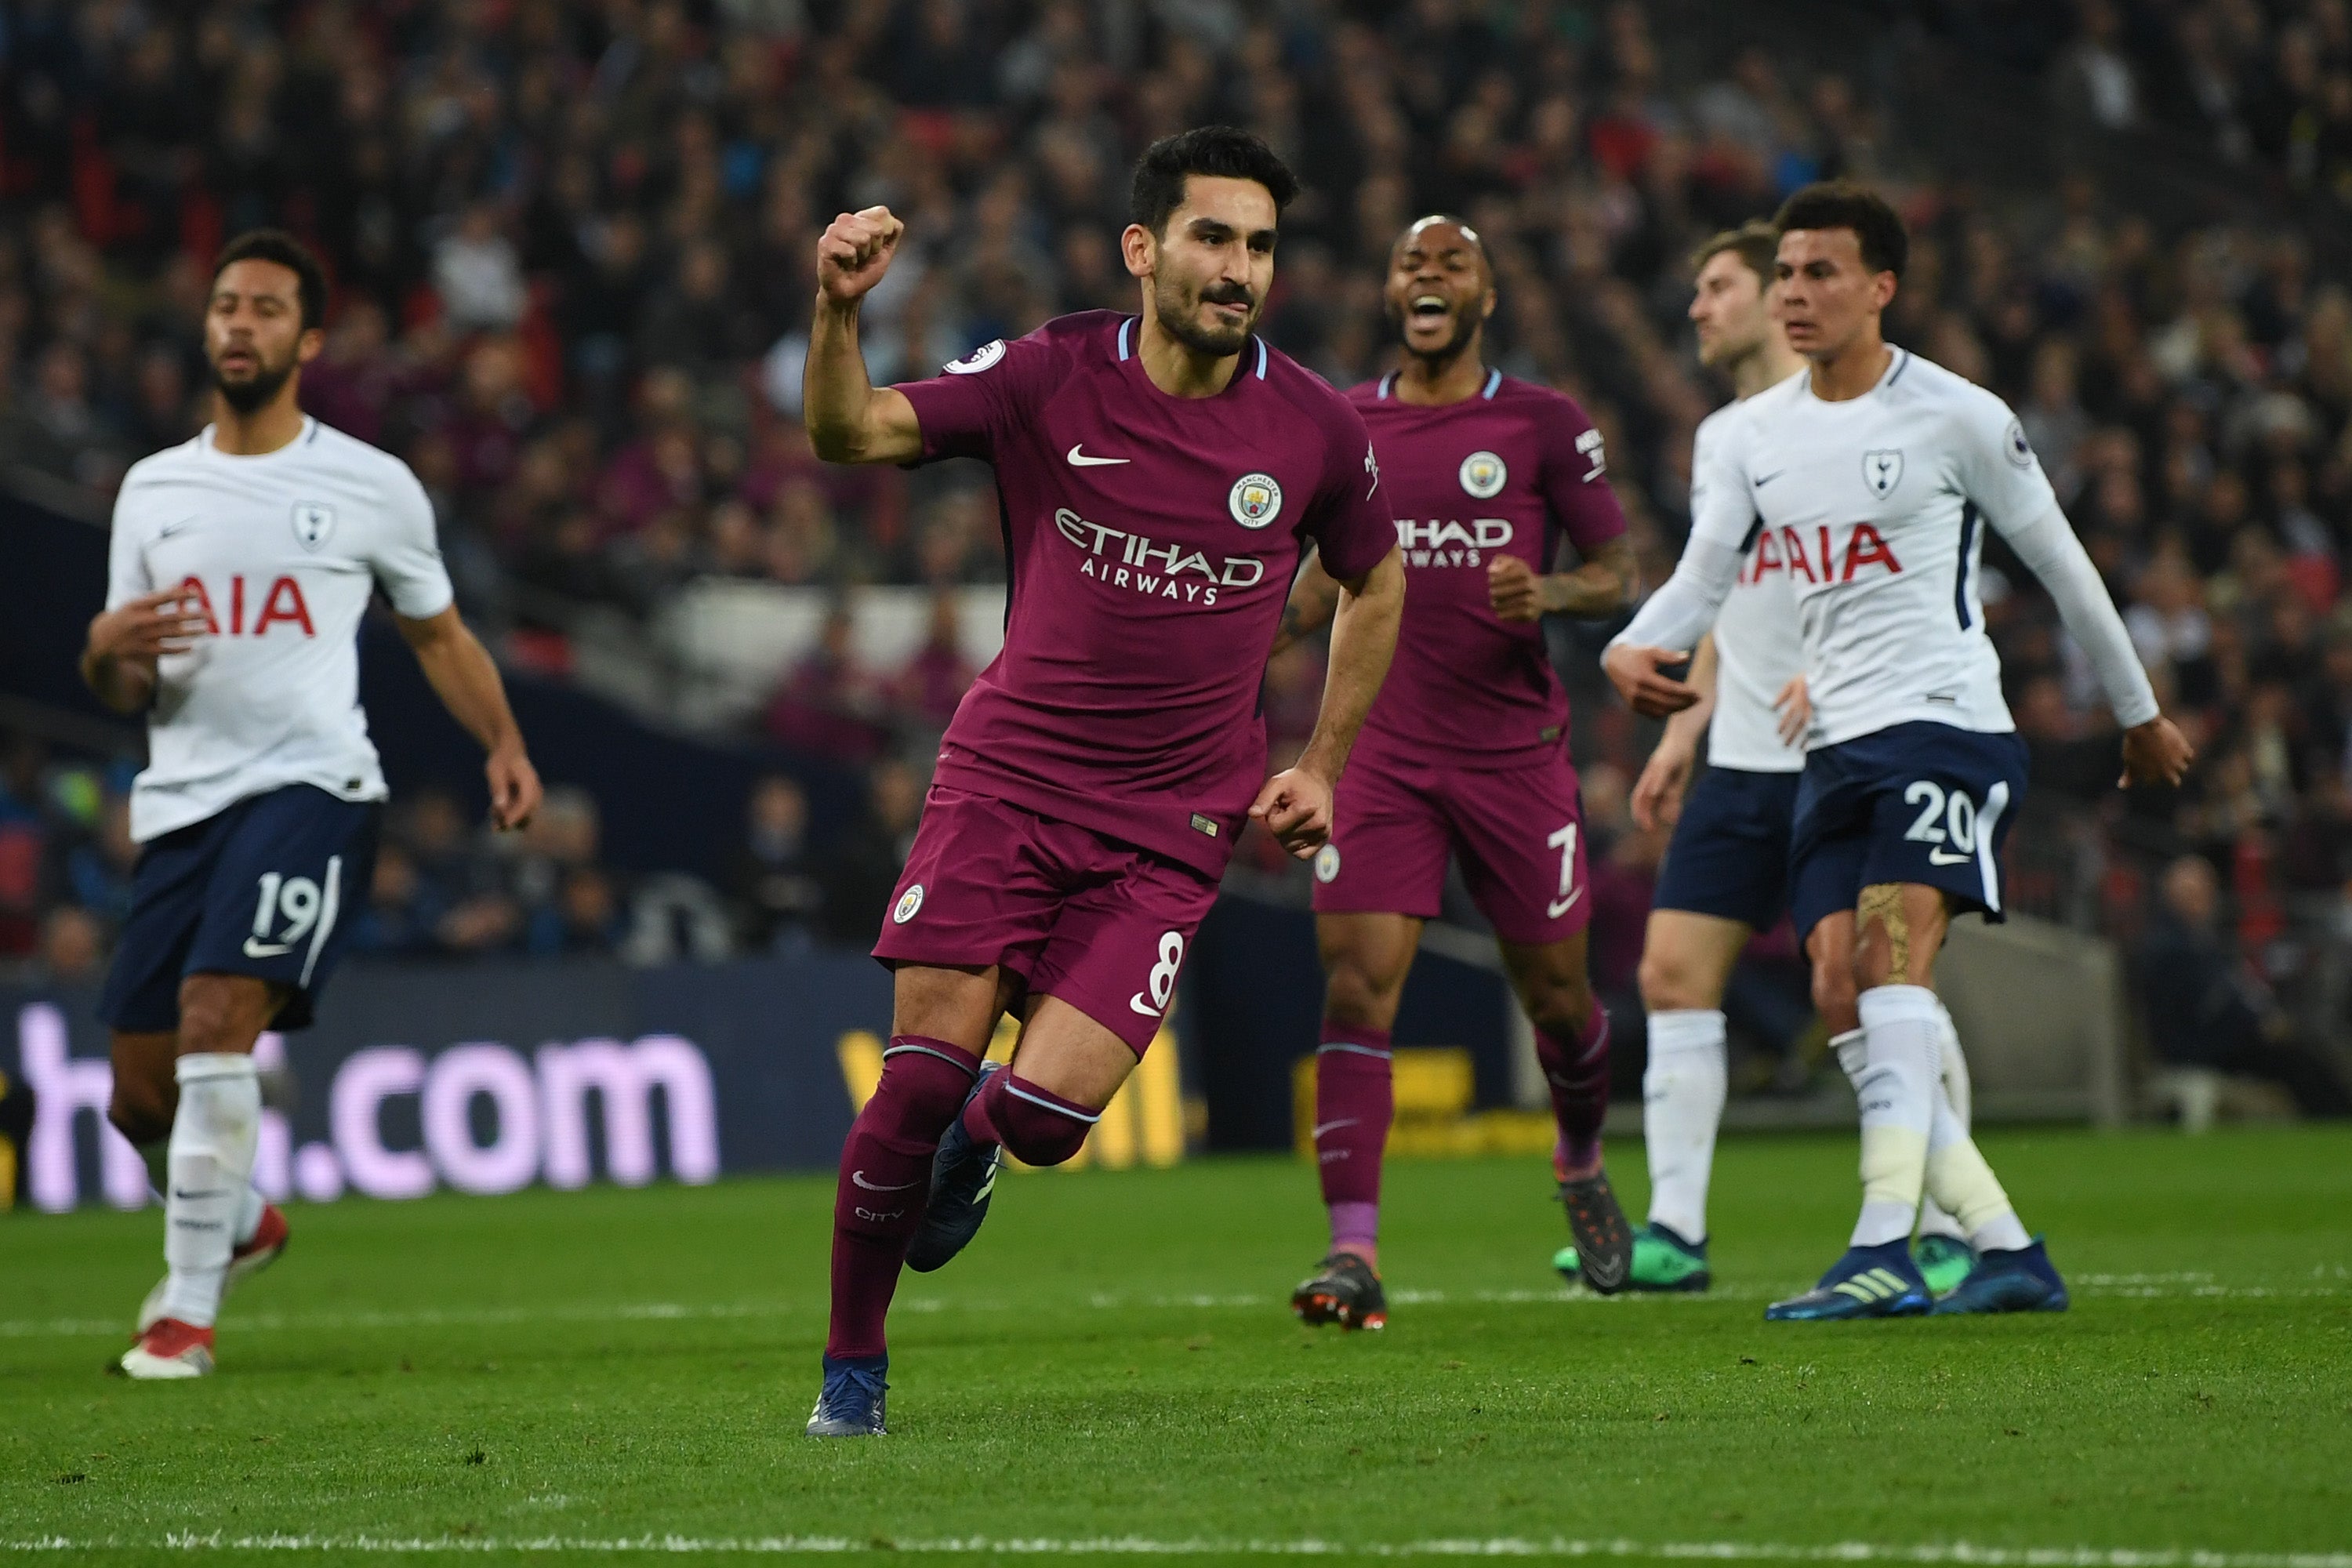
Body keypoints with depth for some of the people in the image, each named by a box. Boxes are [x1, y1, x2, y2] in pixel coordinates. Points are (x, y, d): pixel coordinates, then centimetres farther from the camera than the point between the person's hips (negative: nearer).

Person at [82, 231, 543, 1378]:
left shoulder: (372, 488, 5)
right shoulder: (152, 490, 13)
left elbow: (438, 636, 17)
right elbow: (123, 694, 15)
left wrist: (503, 745, 2)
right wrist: (106, 651, -9)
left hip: (309, 785, -4)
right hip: (180, 799, 4)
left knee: (215, 1016, -24)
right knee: (140, 1089, 5)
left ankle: (187, 1309, -17)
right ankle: (240, 1223, 38)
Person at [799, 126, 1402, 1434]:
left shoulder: (1315, 429, -1)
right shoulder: (1049, 379, -6)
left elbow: (1375, 585, 17)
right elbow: (851, 434, -10)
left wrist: (1322, 769, 11)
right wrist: (839, 311, -29)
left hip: (1172, 826, 0)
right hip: (1007, 779, 0)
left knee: (1049, 1113, -16)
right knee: (919, 1084, -10)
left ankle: (979, 1135, 23)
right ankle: (853, 1363, 10)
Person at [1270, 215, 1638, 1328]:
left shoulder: (1543, 424, 1)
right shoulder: (1345, 428, 10)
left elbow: (1618, 574, 3)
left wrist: (1548, 593, -18)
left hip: (1515, 750, -1)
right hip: (1383, 753, 1)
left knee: (1555, 994, 7)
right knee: (1356, 989, -14)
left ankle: (1581, 1169, 39)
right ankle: (1353, 1254, -18)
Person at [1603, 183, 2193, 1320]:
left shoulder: (1956, 417, -4)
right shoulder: (1755, 434, 11)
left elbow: (2060, 564, 6)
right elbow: (1699, 580, 7)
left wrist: (2139, 715, 14)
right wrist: (1631, 651, -17)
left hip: (1946, 722, -6)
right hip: (1834, 746, 6)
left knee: (1891, 964, -22)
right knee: (1845, 1006, -2)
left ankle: (1884, 1254, -29)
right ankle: (2010, 1252, 6)